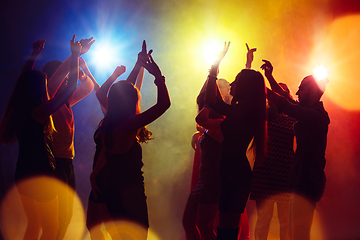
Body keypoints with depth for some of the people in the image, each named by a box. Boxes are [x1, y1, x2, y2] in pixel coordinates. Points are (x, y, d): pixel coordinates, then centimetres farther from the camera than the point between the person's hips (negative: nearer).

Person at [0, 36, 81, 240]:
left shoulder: (18, 110, 2)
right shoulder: (39, 113, -20)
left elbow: (24, 81, 19)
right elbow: (70, 88, -19)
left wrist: (35, 54, 28)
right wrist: (75, 56, -9)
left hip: (23, 175, 8)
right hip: (40, 176, -8)